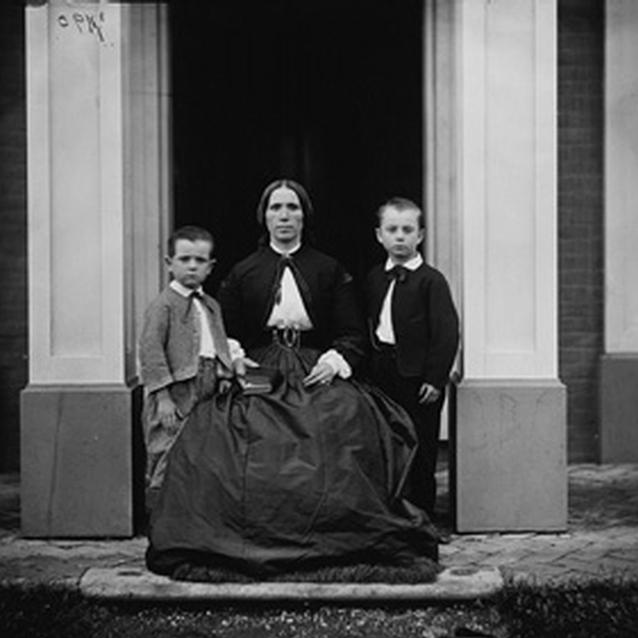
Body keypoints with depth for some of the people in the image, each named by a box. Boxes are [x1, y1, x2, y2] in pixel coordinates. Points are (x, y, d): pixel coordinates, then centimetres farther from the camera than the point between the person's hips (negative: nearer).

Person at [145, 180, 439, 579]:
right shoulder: (243, 274, 15)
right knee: (215, 430, -27)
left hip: (317, 374, -1)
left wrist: (336, 360, -10)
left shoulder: (330, 272, 13)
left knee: (350, 420, -30)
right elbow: (227, 337, 18)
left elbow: (354, 335, 9)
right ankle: (196, 550, -23)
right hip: (260, 378, 1)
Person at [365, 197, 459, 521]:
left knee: (420, 455, 3)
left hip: (417, 378, -5)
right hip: (380, 376, 5)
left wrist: (436, 379, -15)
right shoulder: (373, 278, 12)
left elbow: (446, 332, -10)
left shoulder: (431, 280, -5)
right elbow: (364, 327, 14)